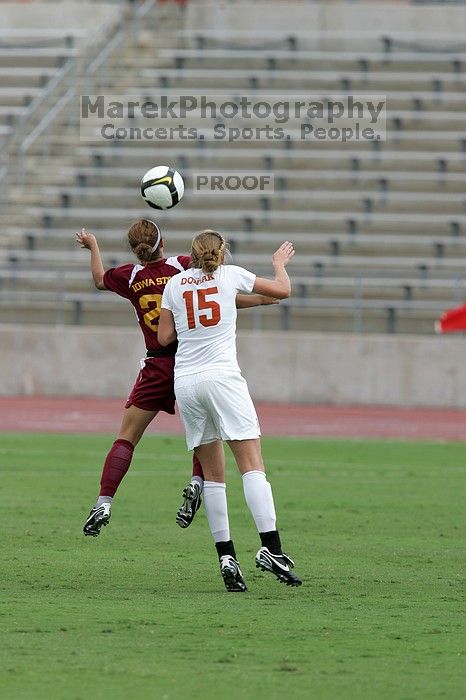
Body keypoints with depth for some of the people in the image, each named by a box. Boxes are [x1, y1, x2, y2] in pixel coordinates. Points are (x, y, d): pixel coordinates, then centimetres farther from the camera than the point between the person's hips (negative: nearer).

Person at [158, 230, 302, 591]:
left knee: (213, 474, 8)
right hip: (222, 377, -3)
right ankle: (270, 546, -24)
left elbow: (164, 337, 14)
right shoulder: (230, 274, 8)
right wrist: (280, 262, 34)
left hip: (184, 382, 3)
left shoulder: (175, 283, 14)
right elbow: (283, 290, 16)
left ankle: (226, 555, 2)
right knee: (252, 465, -9)